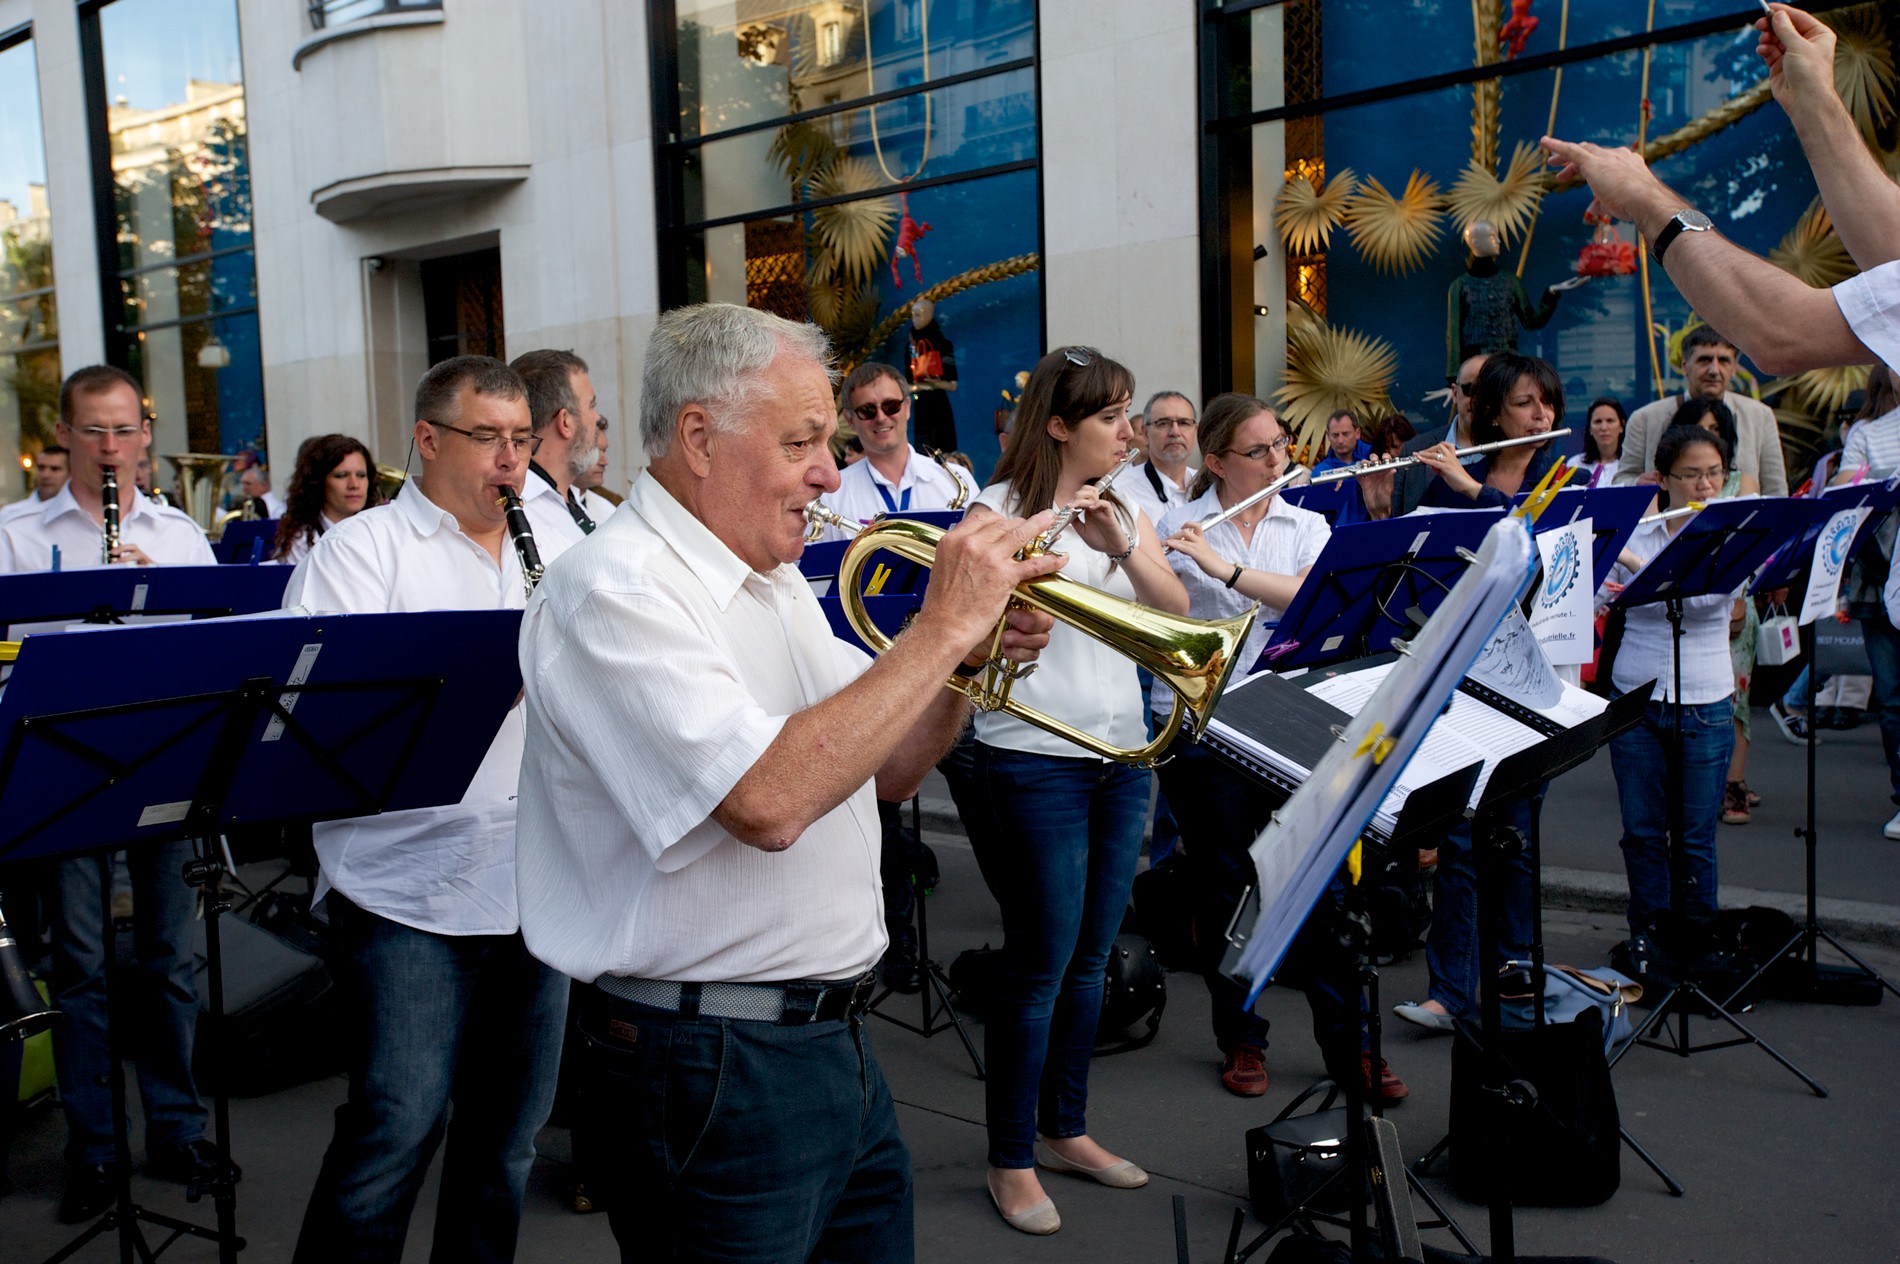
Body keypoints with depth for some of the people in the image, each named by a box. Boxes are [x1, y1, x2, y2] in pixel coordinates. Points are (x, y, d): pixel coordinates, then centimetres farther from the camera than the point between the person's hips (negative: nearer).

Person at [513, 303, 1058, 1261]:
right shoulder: (613, 590, -18)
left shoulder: (774, 582, 11)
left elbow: (879, 771, 15)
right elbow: (769, 801, -31)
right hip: (714, 1067, -8)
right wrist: (942, 626, -23)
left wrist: (968, 660, -2)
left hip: (839, 1040, 9)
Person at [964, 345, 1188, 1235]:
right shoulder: (999, 510, -6)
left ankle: (1066, 1129, 30)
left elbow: (1175, 609, -2)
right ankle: (1011, 1160, 14)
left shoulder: (1122, 511, 12)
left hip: (1121, 754, 6)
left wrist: (1122, 545, -19)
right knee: (1040, 965, -1)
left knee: (1090, 957, 14)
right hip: (1035, 760, -6)